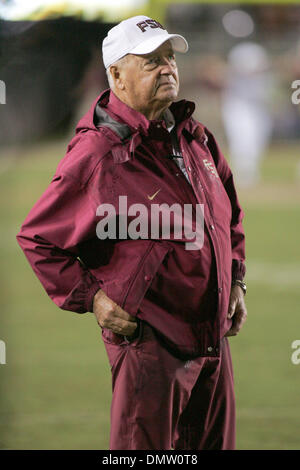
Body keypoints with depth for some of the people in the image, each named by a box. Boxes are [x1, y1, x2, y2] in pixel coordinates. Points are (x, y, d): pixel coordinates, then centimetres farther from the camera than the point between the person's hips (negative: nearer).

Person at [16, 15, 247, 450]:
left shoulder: (196, 138, 9)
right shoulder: (97, 155, -12)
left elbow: (229, 215, 26)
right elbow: (35, 237, -7)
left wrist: (235, 281, 16)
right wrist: (90, 297, -12)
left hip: (214, 336, 7)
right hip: (147, 339, -7)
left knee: (214, 445, 12)